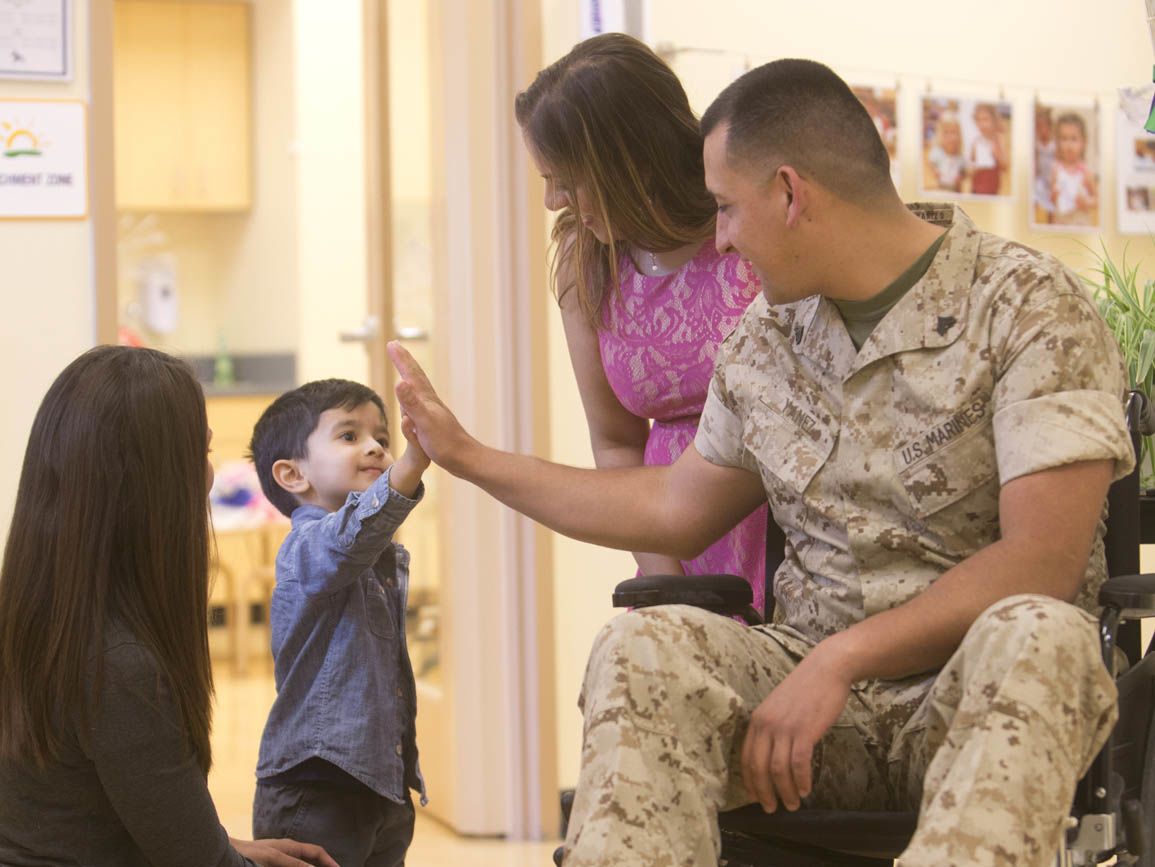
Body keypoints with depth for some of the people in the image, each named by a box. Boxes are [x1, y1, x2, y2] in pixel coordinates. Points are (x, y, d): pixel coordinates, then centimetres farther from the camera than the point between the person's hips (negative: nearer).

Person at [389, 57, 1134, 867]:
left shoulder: (1030, 306, -8)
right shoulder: (764, 340, 11)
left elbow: (1041, 562, -17)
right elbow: (679, 509, 25)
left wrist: (840, 658, -21)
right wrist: (470, 458, 26)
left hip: (976, 699, -4)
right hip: (815, 677, 4)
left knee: (1037, 637, -38)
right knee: (642, 647, -25)